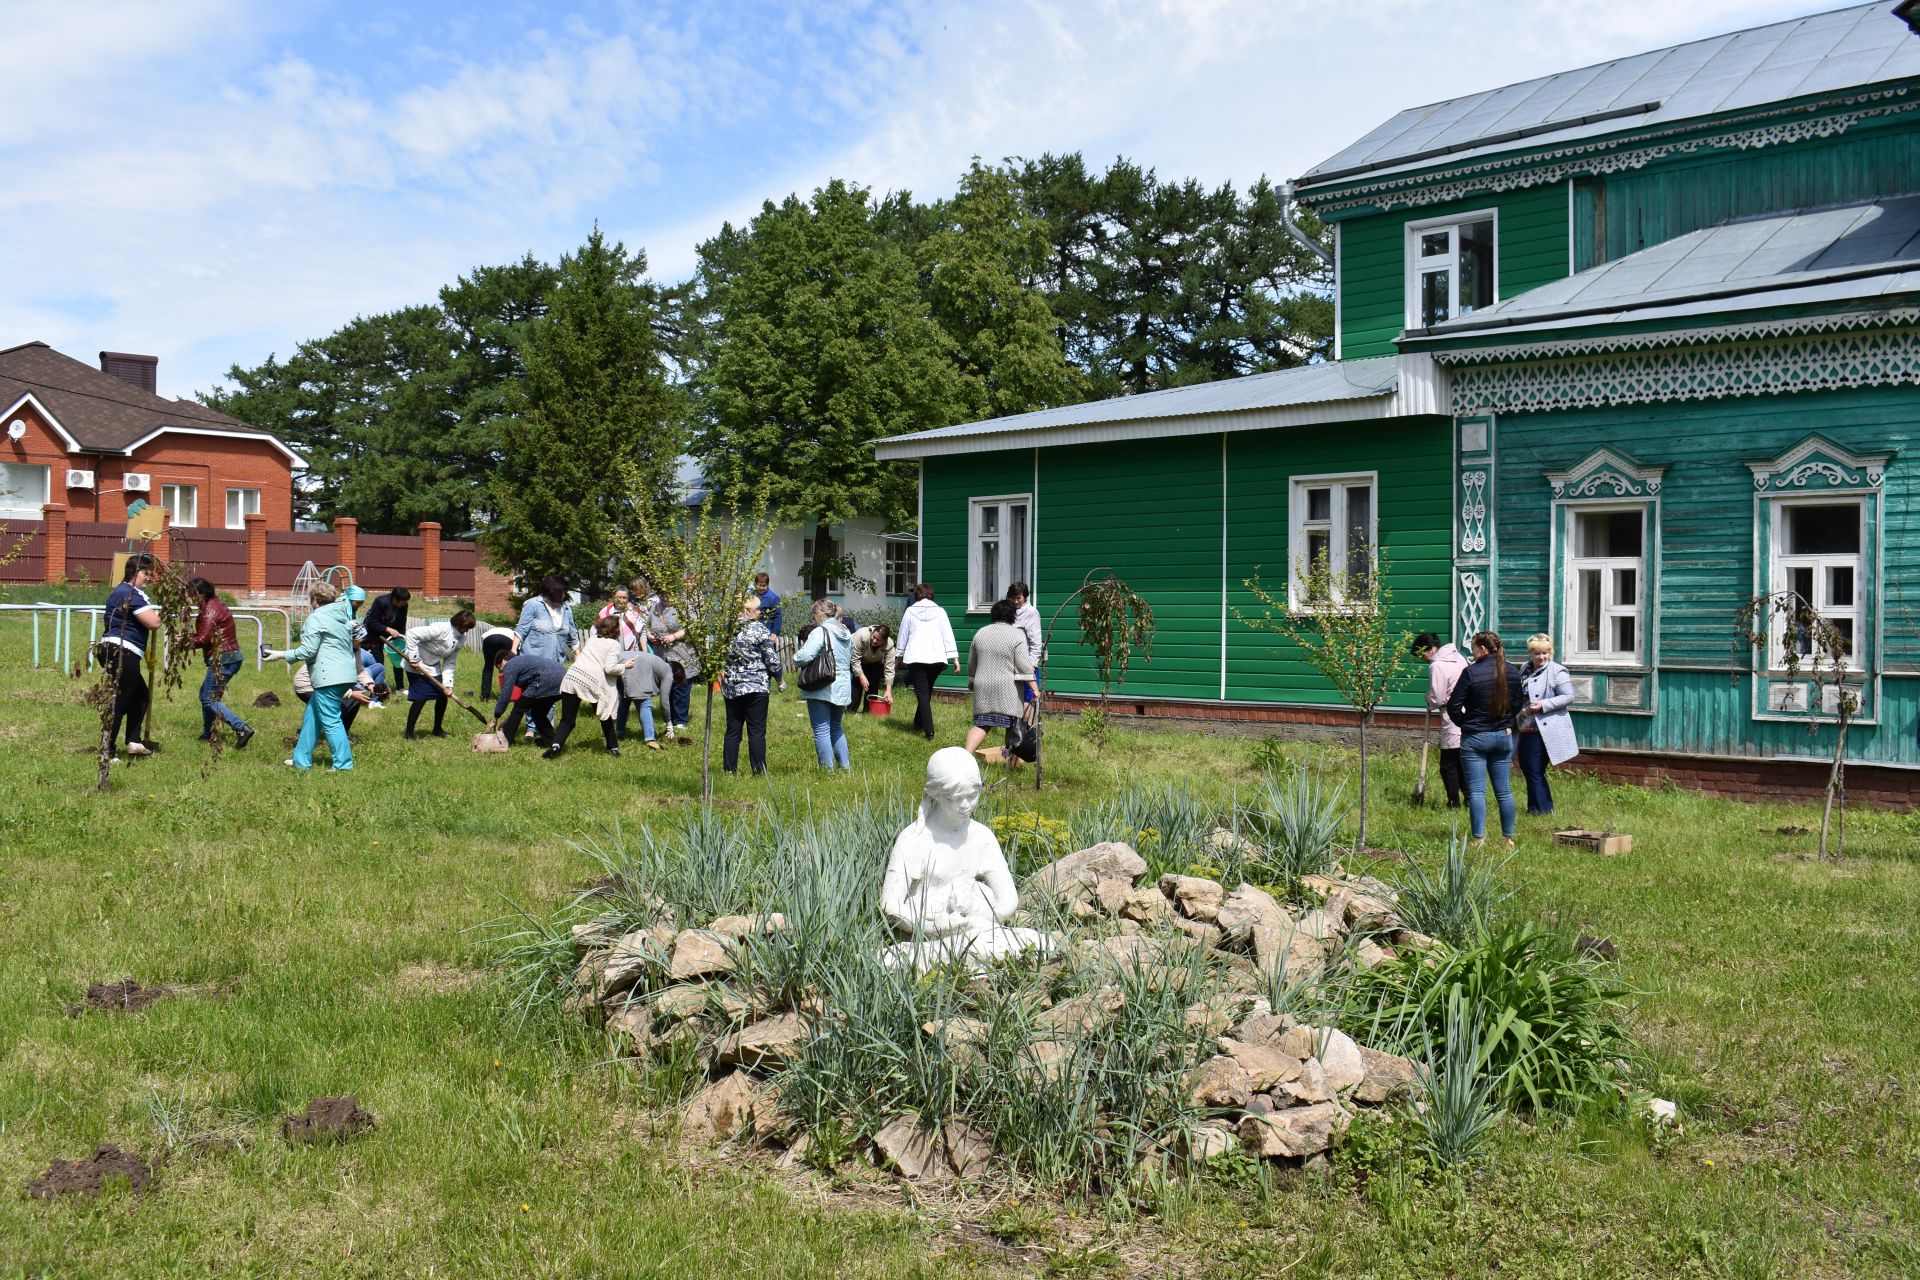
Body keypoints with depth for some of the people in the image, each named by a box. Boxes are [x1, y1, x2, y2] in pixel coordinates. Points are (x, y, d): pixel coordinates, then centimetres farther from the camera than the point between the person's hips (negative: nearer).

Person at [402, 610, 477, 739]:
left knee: (443, 696, 8)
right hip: (418, 666, -8)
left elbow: (449, 663, 1)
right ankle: (409, 733, 3)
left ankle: (438, 729, 27)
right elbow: (412, 633, -30)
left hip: (433, 668, 8)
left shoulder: (461, 638, -3)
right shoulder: (441, 629, -28)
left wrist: (448, 684, -9)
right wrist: (413, 659, -27)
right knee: (420, 699, -10)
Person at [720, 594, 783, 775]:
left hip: (731, 687, 4)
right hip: (756, 686, -4)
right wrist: (779, 677, 7)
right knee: (757, 731, 1)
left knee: (732, 730, 10)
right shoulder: (760, 629, -10)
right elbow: (772, 660, -8)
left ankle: (729, 769, 12)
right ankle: (759, 771, 2)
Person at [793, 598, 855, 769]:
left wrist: (796, 658, -3)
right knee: (837, 728, 21)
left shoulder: (820, 632, -14)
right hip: (843, 689, 8)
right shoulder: (846, 634, 13)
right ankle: (845, 766, 22)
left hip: (823, 689, -8)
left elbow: (805, 656, -23)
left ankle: (827, 769, -3)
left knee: (821, 730, -2)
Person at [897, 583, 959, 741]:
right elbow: (948, 635, 3)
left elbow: (903, 635, 9)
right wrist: (955, 658, 4)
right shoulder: (940, 612, 7)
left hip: (916, 658, -2)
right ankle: (919, 724, 26)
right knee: (927, 692, 20)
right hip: (937, 657, 2)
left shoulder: (910, 612, 5)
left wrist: (900, 656, 20)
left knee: (922, 694, -3)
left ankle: (929, 731, -15)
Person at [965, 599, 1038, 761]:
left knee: (981, 723, 2)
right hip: (1007, 687, -4)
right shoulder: (1017, 635, -5)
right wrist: (1034, 687, -9)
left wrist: (972, 681, 31)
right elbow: (1024, 665, -10)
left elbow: (971, 663, 17)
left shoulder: (980, 633, 9)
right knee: (1012, 723, 9)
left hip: (983, 687, 4)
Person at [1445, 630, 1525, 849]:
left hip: (1474, 739, -5)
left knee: (1476, 791, -2)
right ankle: (1509, 839, 16)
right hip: (1503, 737, 5)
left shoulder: (1471, 673, -15)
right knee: (1504, 791, 11)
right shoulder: (1513, 672, 2)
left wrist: (1464, 723, 6)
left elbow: (1453, 707, -11)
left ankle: (1479, 839, -4)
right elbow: (1517, 704, 12)